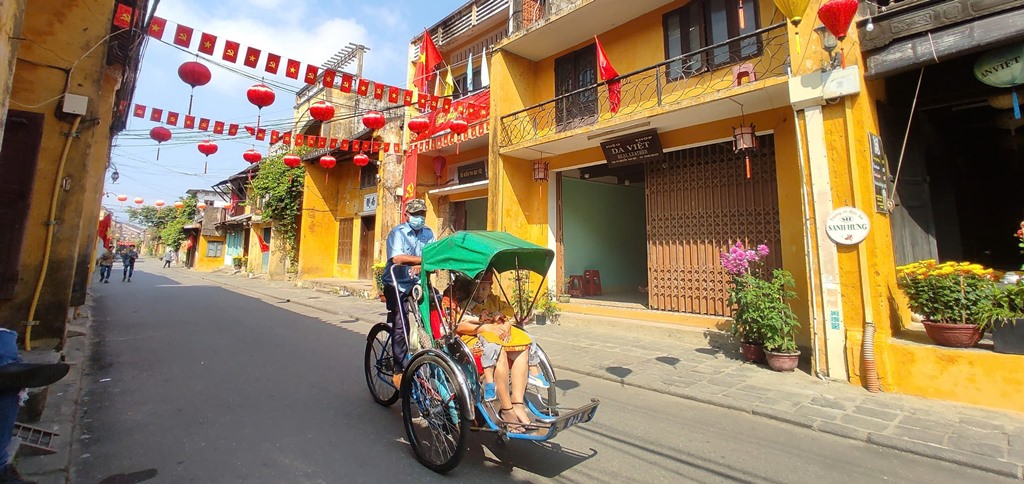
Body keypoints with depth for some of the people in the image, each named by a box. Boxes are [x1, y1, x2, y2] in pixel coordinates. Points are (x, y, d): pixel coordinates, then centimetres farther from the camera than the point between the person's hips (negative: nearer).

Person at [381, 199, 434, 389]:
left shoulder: (428, 233, 5)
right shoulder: (398, 232, -9)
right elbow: (397, 258, -26)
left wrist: (420, 266, -27)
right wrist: (423, 259, -30)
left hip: (417, 283, 5)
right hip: (397, 284, -4)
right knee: (400, 326, -11)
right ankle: (399, 371, 0)